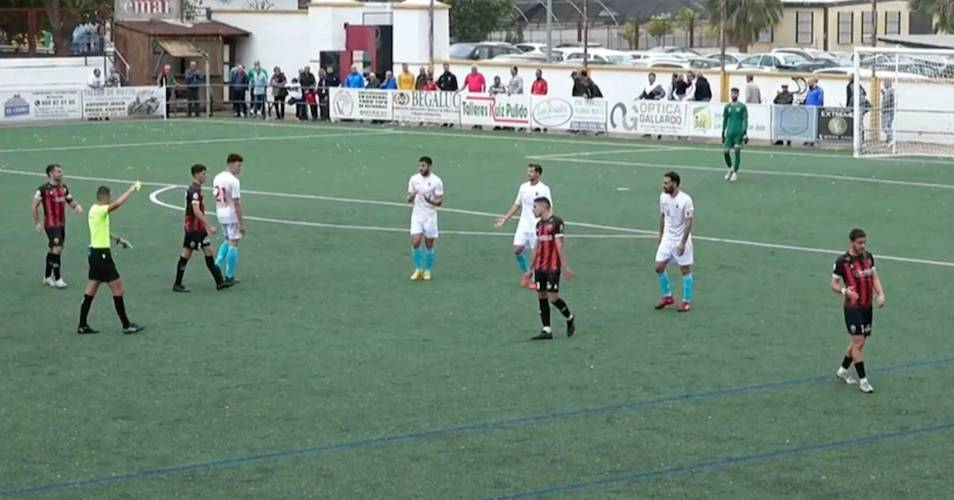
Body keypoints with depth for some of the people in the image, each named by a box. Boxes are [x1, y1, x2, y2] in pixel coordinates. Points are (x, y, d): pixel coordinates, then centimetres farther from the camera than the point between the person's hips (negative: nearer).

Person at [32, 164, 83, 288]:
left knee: (52, 250, 15)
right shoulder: (44, 189, -12)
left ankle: (47, 277, 26)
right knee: (57, 249, -13)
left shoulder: (64, 188, 8)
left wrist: (77, 206, -5)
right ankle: (57, 279, -7)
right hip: (51, 225, -7)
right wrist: (37, 223, -11)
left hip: (61, 224, 7)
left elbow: (71, 201, 18)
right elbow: (34, 207, -8)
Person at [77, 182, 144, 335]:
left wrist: (118, 239, 26)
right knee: (117, 288, -3)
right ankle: (126, 325, 2)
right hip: (102, 254, -10)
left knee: (91, 289, 11)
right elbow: (117, 203, -34)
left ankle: (83, 325, 13)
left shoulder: (95, 210, 11)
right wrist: (133, 189, -27)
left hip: (95, 252, 10)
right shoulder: (100, 211, -18)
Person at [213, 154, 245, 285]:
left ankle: (218, 264, 9)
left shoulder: (217, 178, 6)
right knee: (233, 243, 2)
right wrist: (242, 223, -15)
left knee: (228, 240, 24)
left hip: (220, 214, 7)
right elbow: (236, 203, -19)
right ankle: (229, 277, 6)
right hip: (232, 215, -7)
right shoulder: (234, 181, -18)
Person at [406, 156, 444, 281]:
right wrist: (411, 197, -16)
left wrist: (432, 201, -28)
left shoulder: (436, 181, -7)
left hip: (430, 216, -2)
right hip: (417, 215, 2)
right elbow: (409, 199, 8)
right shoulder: (414, 179, 2)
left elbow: (440, 201, -6)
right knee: (415, 242, -10)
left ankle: (428, 270, 20)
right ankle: (418, 269, 8)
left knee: (429, 245, 4)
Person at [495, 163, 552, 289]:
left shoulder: (544, 189, -8)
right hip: (523, 224, 5)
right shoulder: (523, 187, 9)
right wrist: (505, 218, 16)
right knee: (517, 249, -2)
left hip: (537, 226, -5)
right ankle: (525, 274, 17)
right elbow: (517, 205, 18)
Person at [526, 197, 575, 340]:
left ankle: (570, 319, 16)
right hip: (539, 267, 8)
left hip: (553, 267, -7)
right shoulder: (539, 224, 14)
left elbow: (560, 245, -12)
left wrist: (565, 266, -14)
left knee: (553, 297, -9)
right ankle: (547, 330, 8)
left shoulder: (556, 222, -8)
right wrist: (531, 269, 20)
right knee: (541, 297, 4)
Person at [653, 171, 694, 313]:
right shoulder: (663, 197, -1)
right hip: (667, 238, 6)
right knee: (659, 267, 2)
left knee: (685, 270, 4)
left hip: (681, 240, -6)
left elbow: (688, 223, -18)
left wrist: (683, 243, -21)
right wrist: (661, 234, 18)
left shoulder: (685, 200, -20)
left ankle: (687, 301, 15)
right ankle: (667, 297, 19)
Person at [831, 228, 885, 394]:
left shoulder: (868, 257, 6)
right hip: (853, 307, -7)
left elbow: (875, 277, 11)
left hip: (867, 306, 7)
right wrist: (845, 291, -27)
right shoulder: (842, 261, -12)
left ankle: (842, 370, 33)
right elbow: (834, 284, -6)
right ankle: (862, 380, -3)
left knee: (858, 341, 14)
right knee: (858, 342, -9)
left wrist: (880, 294, -5)